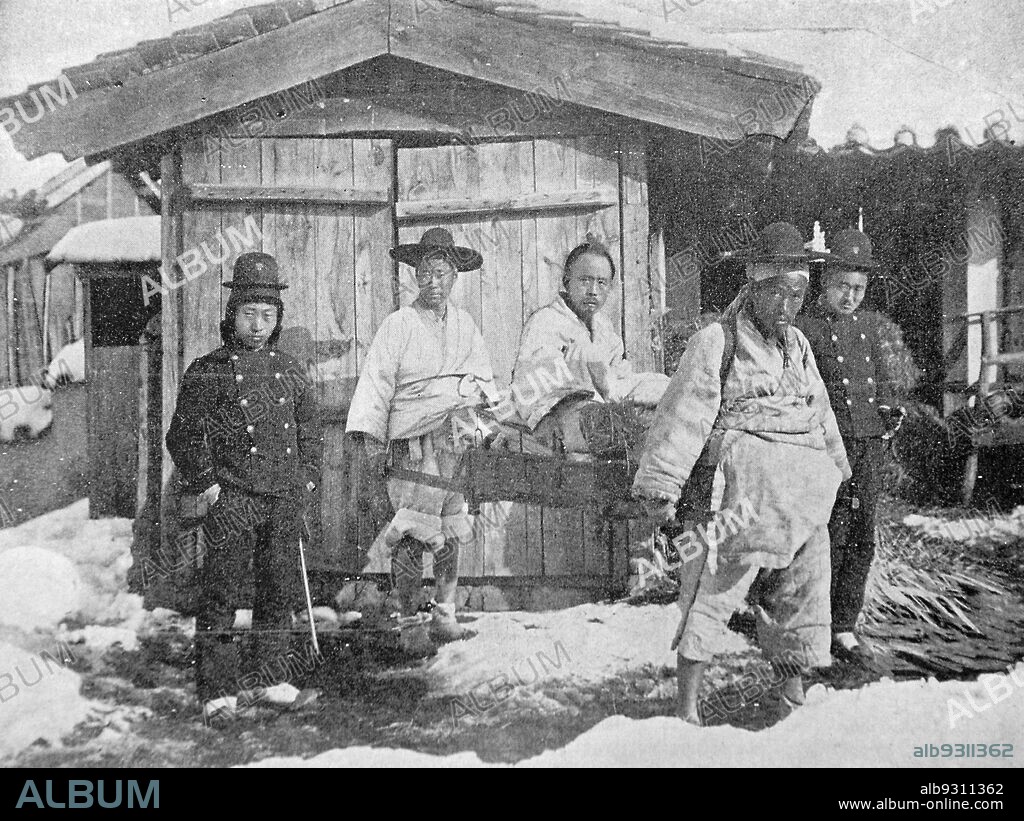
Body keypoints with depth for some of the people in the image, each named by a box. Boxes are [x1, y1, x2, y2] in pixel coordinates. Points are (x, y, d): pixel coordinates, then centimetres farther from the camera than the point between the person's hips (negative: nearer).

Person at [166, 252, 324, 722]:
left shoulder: (290, 371, 14)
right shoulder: (208, 372, 0)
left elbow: (310, 433, 23)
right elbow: (184, 435, -1)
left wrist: (307, 481, 11)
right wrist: (204, 485, -10)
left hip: (285, 501, 5)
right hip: (231, 498, -5)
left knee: (279, 593, 11)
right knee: (221, 595, -4)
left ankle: (269, 677, 24)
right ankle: (217, 690, 3)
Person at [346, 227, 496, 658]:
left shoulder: (464, 324, 14)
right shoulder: (398, 325, -2)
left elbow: (485, 382, 23)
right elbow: (374, 392, -3)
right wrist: (371, 461, -7)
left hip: (459, 444, 5)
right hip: (412, 447, -5)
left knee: (452, 536, 8)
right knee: (412, 537, -7)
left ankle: (444, 618, 22)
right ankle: (410, 625, 5)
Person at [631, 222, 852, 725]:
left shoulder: (798, 346, 19)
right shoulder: (716, 343, -3)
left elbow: (820, 414, 30)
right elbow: (683, 415, -10)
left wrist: (834, 468, 37)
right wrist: (659, 487, -15)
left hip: (803, 501, 7)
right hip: (738, 490, -7)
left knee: (801, 596, 13)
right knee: (712, 594, -10)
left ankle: (792, 695, 28)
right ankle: (687, 709, -4)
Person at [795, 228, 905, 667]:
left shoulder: (867, 323, 16)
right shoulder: (805, 327, -3)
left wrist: (891, 409, 8)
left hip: (870, 446, 6)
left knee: (862, 539, 8)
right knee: (831, 539, -6)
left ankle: (844, 626, 16)